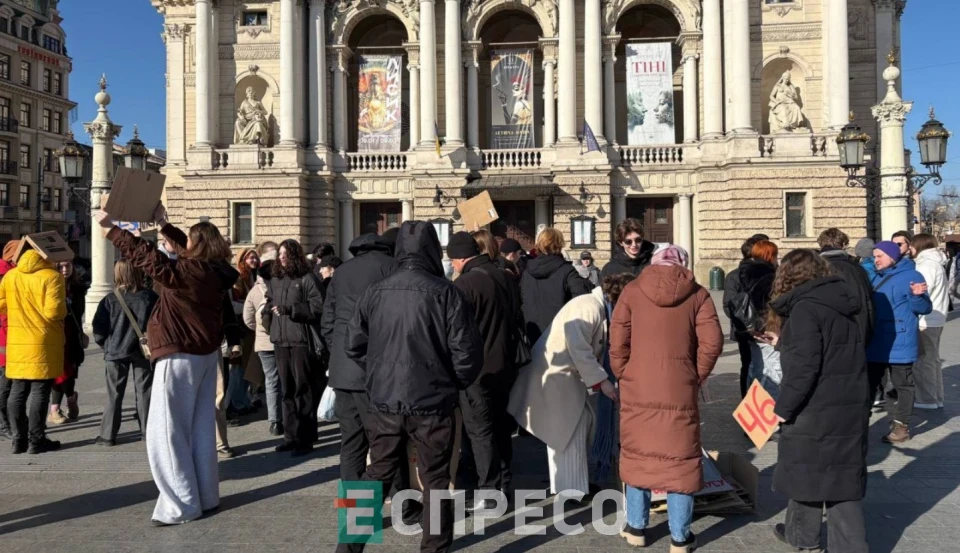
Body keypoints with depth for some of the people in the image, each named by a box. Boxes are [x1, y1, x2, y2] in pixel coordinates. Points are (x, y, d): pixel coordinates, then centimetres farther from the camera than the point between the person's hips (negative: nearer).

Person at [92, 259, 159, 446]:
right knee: (144, 393, 8)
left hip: (116, 351, 0)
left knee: (114, 394, 9)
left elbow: (99, 329, -6)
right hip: (143, 350, 0)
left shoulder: (110, 299, -8)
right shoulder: (150, 297, -7)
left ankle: (108, 435, 13)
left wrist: (105, 344, 10)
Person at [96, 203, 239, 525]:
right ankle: (205, 495, 21)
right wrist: (163, 225, 26)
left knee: (167, 432, -1)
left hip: (180, 356, -9)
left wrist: (109, 228, -17)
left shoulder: (187, 271, -21)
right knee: (200, 429, 14)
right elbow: (189, 250, 20)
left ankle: (182, 505, 1)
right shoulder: (214, 271, 3)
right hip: (205, 354, 9)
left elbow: (146, 256, -24)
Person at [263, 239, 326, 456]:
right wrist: (268, 318, 6)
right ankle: (291, 436, 19)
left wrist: (289, 309, -17)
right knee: (287, 390, 11)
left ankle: (305, 439, 2)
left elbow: (317, 307, -13)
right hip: (280, 341, 7)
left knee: (303, 390, -4)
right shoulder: (275, 280, 17)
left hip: (301, 341, -7)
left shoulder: (307, 278, -4)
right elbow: (269, 305, 27)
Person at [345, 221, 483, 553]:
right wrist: (455, 384, 7)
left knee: (376, 474, 19)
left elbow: (354, 345, 4)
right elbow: (467, 352, -11)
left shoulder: (375, 292, -2)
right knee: (435, 482, 12)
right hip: (432, 403, -3)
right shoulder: (445, 293, -12)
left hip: (384, 402, 3)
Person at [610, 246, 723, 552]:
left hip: (638, 388, 1)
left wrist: (624, 376, 7)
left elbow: (617, 342, -4)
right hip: (680, 390, 0)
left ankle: (636, 527, 25)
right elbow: (712, 342, -7)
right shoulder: (697, 294, 2)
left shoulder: (632, 290, 1)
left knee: (637, 454, 15)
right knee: (680, 459, 9)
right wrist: (697, 378, 5)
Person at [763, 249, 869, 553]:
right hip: (850, 407, 7)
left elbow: (804, 367, -22)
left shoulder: (805, 308, -14)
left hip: (816, 411, -7)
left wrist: (783, 407, -13)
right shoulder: (840, 306, 12)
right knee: (842, 476, 11)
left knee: (807, 471, 10)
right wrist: (784, 343, 28)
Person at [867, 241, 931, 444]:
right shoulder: (878, 278, 15)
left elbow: (924, 308, -13)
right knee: (869, 383, 12)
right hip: (875, 342, 7)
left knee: (902, 385, 4)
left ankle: (901, 425, 12)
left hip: (899, 343, -7)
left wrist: (917, 296, -31)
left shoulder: (911, 276, -9)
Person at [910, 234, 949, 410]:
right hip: (935, 319, 10)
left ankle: (927, 399, 0)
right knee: (933, 359, 15)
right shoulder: (936, 263, 16)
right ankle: (936, 398, 22)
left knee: (923, 361, -4)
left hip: (925, 321, -10)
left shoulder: (926, 265, -15)